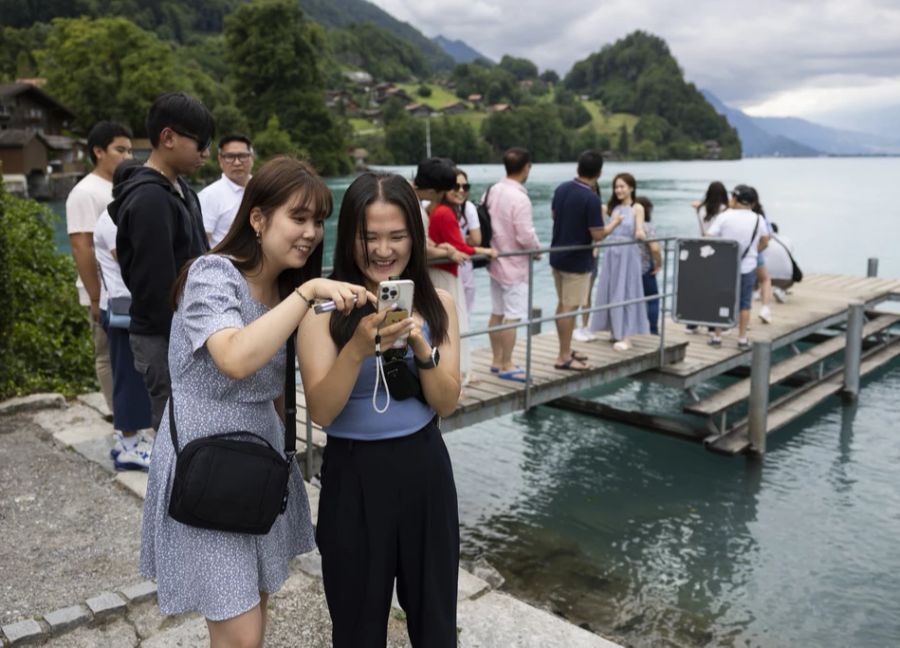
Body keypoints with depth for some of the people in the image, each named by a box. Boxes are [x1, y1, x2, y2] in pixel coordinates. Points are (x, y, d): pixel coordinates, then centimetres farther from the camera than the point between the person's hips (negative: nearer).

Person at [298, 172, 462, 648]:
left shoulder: (436, 303, -2)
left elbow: (447, 403, -4)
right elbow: (321, 412, -16)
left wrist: (422, 349, -22)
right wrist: (359, 349, -31)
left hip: (424, 468, 3)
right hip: (354, 475, -2)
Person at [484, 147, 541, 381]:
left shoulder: (492, 191, 2)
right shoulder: (520, 198, -22)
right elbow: (526, 236, -22)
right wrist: (538, 250, -4)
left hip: (495, 261, 8)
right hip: (515, 265, -8)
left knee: (497, 313, 15)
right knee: (512, 317, 0)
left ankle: (497, 360, 24)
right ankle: (507, 366, 6)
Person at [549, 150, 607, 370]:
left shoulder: (561, 189, 1)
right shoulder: (591, 198, -21)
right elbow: (597, 235, -20)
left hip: (557, 256, 8)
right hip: (577, 261, -8)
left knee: (562, 304, 16)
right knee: (570, 308, -1)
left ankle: (565, 350, 27)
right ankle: (564, 357, 6)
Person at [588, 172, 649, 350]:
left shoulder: (637, 208, -2)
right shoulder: (613, 207, 13)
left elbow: (639, 230, -16)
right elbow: (606, 230, 5)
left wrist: (640, 234, -37)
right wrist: (616, 220, -11)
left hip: (627, 254, -5)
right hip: (611, 253, 6)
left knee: (625, 292, -5)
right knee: (611, 292, 8)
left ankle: (625, 337, -3)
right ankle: (616, 331, 19)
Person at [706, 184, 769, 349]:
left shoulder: (725, 216, -12)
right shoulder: (758, 219, -1)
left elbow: (708, 238, -15)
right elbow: (765, 239, 15)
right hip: (748, 267, 1)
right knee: (744, 304, 11)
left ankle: (717, 337, 16)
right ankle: (742, 339, 12)